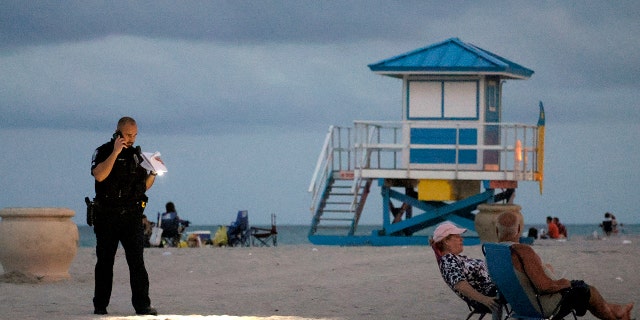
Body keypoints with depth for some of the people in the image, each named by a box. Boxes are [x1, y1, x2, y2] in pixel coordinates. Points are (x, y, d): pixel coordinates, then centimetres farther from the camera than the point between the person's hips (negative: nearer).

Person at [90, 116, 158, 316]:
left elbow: (144, 186, 18)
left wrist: (154, 172, 0)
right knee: (105, 262, 5)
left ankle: (142, 305, -12)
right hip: (107, 216, -2)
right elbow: (99, 175, -21)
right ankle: (100, 305, 15)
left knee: (137, 261, -8)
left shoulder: (136, 154, 13)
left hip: (132, 216, 3)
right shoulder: (103, 152, -1)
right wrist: (116, 152, -20)